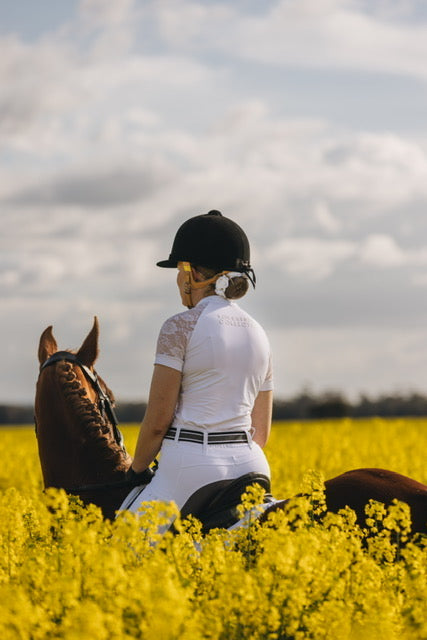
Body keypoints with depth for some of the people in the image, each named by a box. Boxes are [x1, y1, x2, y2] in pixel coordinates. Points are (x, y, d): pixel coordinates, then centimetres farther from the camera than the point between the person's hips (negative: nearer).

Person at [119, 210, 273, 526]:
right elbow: (261, 432, 16)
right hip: (249, 464, 7)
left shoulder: (181, 328, -7)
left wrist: (136, 470, 7)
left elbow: (157, 421, -7)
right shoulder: (258, 334, 13)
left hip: (191, 464, -7)